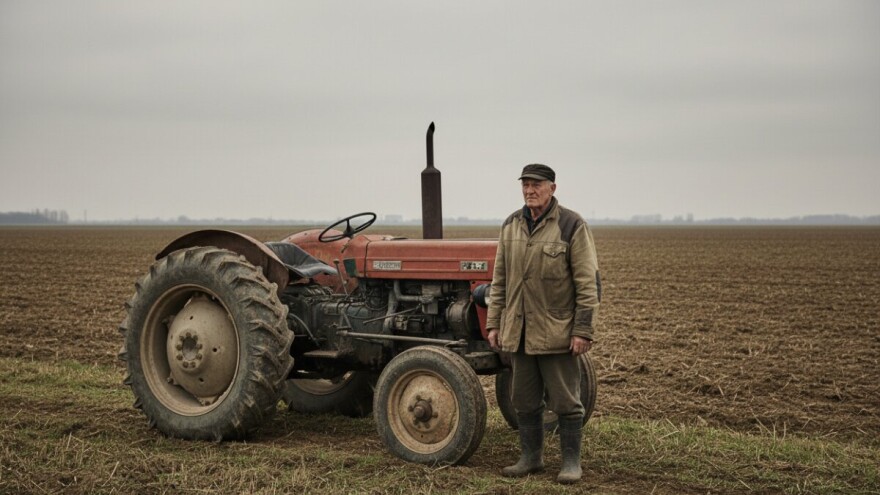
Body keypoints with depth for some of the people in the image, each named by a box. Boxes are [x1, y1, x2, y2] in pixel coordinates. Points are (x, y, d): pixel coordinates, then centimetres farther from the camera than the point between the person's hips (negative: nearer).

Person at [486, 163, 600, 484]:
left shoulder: (571, 226, -8)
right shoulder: (511, 226, 9)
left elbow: (588, 284, -10)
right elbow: (499, 280, 14)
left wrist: (583, 331, -14)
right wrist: (494, 323, 10)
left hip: (557, 333, -5)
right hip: (519, 333, 5)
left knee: (565, 401, 3)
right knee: (525, 400, 13)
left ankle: (571, 462, 14)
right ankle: (531, 457, 26)